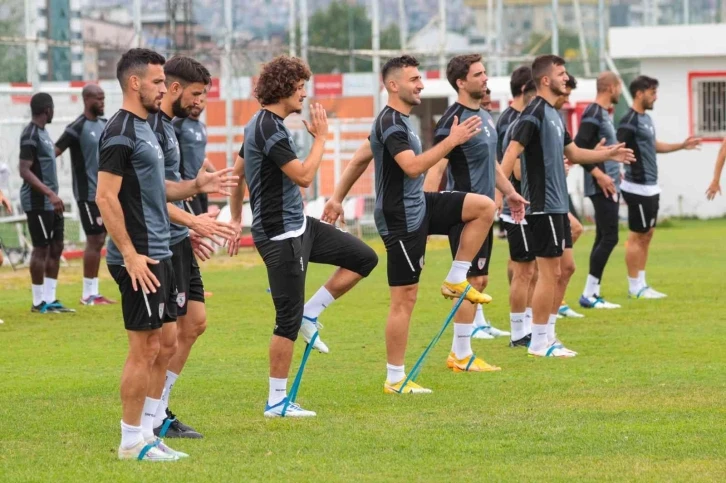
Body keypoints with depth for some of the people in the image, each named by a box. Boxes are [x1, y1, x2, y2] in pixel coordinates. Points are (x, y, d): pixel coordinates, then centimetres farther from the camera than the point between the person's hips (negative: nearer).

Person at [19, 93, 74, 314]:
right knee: (41, 248, -5)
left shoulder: (43, 133, 15)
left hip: (50, 202, 10)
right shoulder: (31, 135, -15)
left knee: (56, 247, 10)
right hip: (37, 202, -10)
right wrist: (50, 194, -26)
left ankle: (50, 299, 15)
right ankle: (39, 302, 2)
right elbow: (25, 171, -20)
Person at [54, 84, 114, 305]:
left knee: (99, 241, 9)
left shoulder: (105, 124, 11)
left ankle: (94, 292, 13)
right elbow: (54, 152, -19)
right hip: (88, 193, -8)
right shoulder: (77, 128, -13)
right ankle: (88, 294, -2)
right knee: (94, 241, -7)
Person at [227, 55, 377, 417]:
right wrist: (320, 137, -11)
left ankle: (310, 314, 13)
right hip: (280, 235, -10)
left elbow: (237, 172, 20)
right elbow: (304, 176, -22)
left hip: (297, 225, 10)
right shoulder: (269, 129, -20)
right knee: (288, 319, -4)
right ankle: (276, 402, 3)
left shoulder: (261, 124, 12)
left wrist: (236, 219, 26)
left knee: (364, 258, 9)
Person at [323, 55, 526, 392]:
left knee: (484, 207, 4)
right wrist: (452, 140, -28)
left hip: (418, 207, 10)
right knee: (404, 298, -5)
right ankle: (395, 380, 1)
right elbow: (413, 167, -31)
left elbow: (359, 159, 19)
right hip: (401, 220, -10)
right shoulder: (391, 123, -19)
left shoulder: (397, 121, 13)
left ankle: (456, 281, 7)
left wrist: (337, 198, 21)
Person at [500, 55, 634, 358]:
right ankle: (539, 342, 1)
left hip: (558, 204, 10)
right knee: (549, 272, -6)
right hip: (543, 204, -10)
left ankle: (548, 336, 19)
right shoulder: (535, 113, -14)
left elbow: (572, 153, 27)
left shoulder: (554, 114, 15)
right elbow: (512, 151, -22)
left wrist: (608, 154, 18)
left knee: (563, 268, 12)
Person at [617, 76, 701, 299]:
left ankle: (641, 284, 17)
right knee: (637, 236, -3)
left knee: (647, 235, 12)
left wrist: (682, 145, 28)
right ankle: (634, 287, 3)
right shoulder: (630, 121, -15)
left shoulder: (646, 119, 14)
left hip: (651, 187, 10)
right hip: (638, 188, -10)